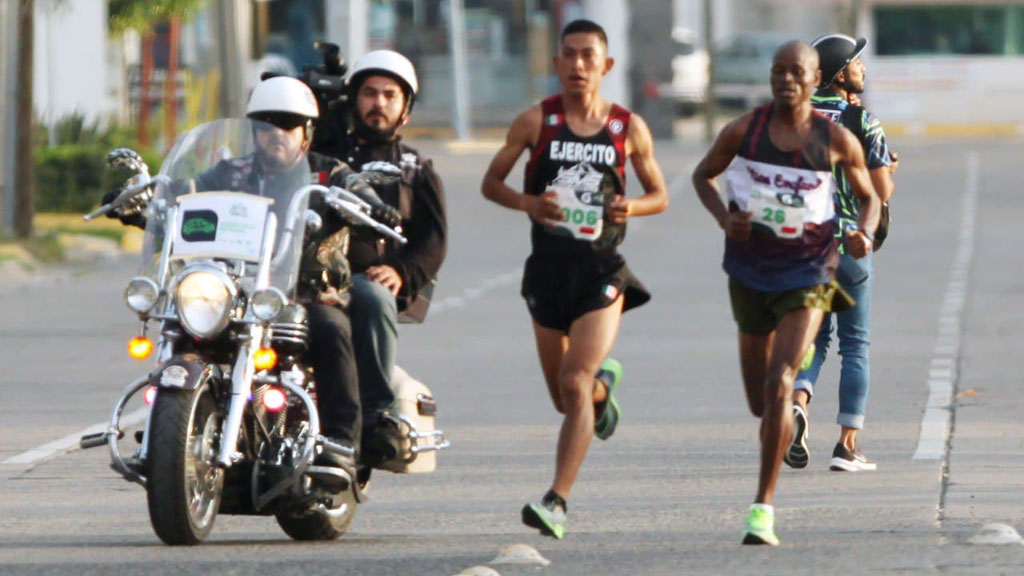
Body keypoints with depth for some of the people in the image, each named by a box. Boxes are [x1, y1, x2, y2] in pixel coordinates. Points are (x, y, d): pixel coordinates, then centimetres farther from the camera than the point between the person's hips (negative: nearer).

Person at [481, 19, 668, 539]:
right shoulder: (537, 121, 1)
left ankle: (558, 500, -22)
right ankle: (604, 383, 51)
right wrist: (526, 202, -15)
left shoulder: (629, 129, 3)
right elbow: (491, 182, 6)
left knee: (574, 383, -19)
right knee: (565, 397, 13)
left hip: (603, 270, -2)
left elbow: (659, 194, 13)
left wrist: (633, 207, -10)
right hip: (548, 268, 2)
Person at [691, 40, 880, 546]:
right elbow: (703, 175, 10)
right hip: (751, 272, 3)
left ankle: (763, 507, -18)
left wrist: (865, 234, -13)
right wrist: (724, 219, -9)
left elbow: (868, 196, 9)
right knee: (760, 403, 15)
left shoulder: (837, 140, -6)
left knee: (779, 383, -21)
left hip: (808, 276, -3)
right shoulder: (744, 130, -4)